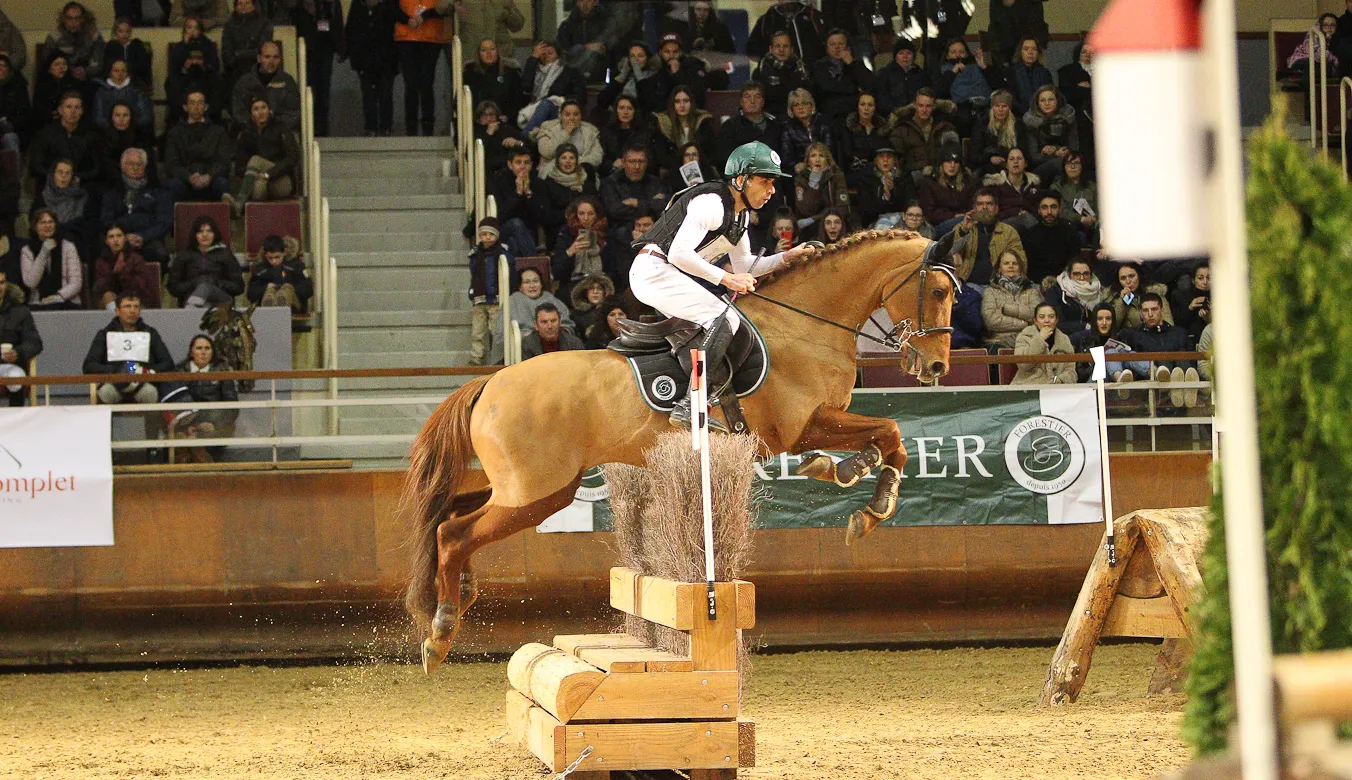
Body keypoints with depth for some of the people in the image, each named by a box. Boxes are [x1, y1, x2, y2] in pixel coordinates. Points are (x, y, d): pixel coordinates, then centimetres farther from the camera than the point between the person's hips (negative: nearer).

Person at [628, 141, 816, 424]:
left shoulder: (740, 214, 13)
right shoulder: (712, 203, -19)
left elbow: (744, 267, 21)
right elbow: (678, 253, -28)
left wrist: (788, 257, 8)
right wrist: (726, 278, -26)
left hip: (670, 275, 11)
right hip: (654, 271, -11)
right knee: (725, 319, -21)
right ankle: (689, 406, -27)